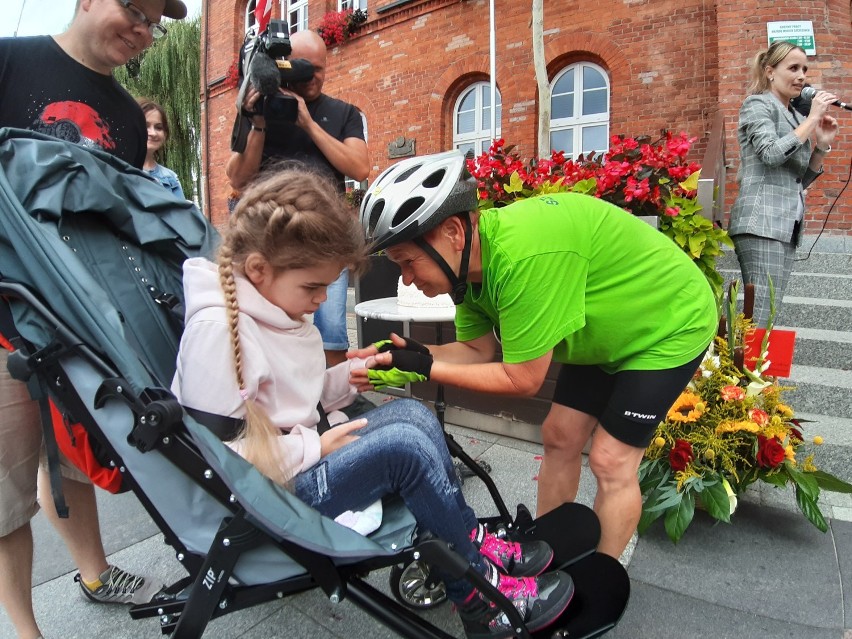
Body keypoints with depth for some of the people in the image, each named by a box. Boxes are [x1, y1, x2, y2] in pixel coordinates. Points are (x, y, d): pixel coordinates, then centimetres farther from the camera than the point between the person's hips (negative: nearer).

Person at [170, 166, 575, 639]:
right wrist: (316, 448, -19)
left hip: (304, 457, 9)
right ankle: (478, 595, -3)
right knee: (403, 445, -22)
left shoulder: (273, 305, 6)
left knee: (411, 413, -6)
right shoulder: (215, 328, -22)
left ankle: (473, 542, 6)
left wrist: (356, 373, -4)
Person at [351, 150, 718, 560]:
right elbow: (479, 349, -6)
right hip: (608, 330, 8)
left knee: (610, 462, -5)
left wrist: (425, 368, -29)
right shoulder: (471, 257, -13)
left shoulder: (524, 255, -40)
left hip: (670, 325, -7)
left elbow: (522, 379, -32)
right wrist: (406, 359, -20)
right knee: (559, 438, 9)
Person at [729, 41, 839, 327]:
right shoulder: (757, 104, 3)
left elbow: (802, 179, 22)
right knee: (761, 316, -14)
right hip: (762, 223, -8)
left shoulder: (797, 116, 24)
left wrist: (822, 146, 8)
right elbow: (771, 154, -14)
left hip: (787, 225, 8)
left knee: (767, 312, 5)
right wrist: (812, 119, -6)